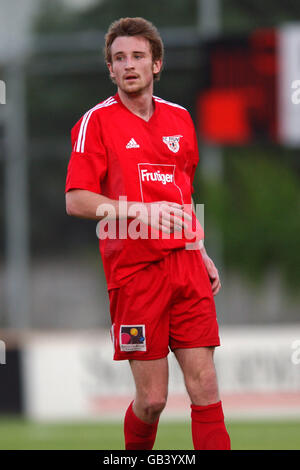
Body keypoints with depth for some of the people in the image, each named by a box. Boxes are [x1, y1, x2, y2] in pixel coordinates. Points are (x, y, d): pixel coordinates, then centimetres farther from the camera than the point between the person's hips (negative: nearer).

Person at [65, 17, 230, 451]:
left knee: (205, 386, -3)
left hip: (187, 267, 4)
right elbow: (76, 202, -9)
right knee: (152, 398, -3)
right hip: (135, 271, -4)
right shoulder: (97, 121, -3)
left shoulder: (180, 118, 13)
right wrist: (141, 210, -20)